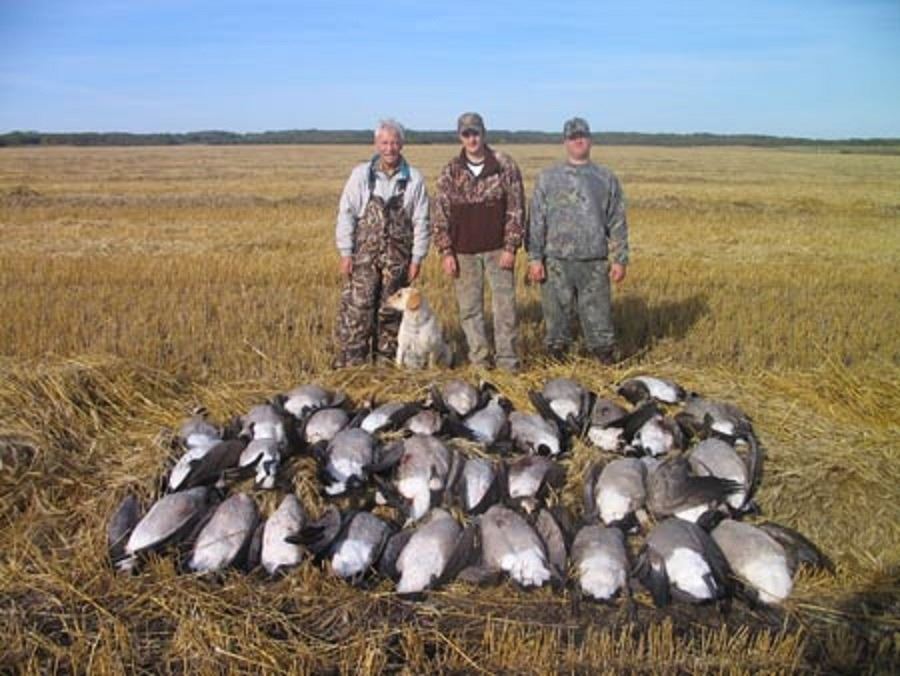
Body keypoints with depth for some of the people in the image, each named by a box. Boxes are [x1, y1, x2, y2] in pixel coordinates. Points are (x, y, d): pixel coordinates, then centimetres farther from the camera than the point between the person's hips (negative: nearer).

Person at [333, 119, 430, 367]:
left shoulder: (414, 179, 2)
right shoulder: (361, 174, 0)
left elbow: (421, 221, 3)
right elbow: (346, 214, 0)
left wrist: (417, 258, 0)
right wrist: (345, 253, -5)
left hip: (397, 257, 1)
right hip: (364, 254, -1)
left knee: (390, 312, 8)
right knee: (356, 309, -5)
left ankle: (386, 362, 20)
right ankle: (349, 364, 2)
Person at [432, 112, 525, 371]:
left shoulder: (505, 165, -2)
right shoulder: (451, 171, 3)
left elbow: (516, 209, -3)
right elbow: (440, 214, 3)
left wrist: (511, 247, -8)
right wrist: (446, 252, -3)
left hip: (498, 250, -2)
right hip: (464, 252, 2)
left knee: (505, 306, 0)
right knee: (469, 308, 6)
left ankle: (507, 359, 10)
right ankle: (479, 360, 17)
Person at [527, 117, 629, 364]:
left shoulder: (606, 178, 11)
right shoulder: (548, 178, 7)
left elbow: (617, 223, 9)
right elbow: (536, 221, 2)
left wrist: (619, 259, 2)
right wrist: (535, 258, -5)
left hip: (595, 263, 1)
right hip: (556, 263, 0)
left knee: (599, 319, 4)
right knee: (556, 320, 7)